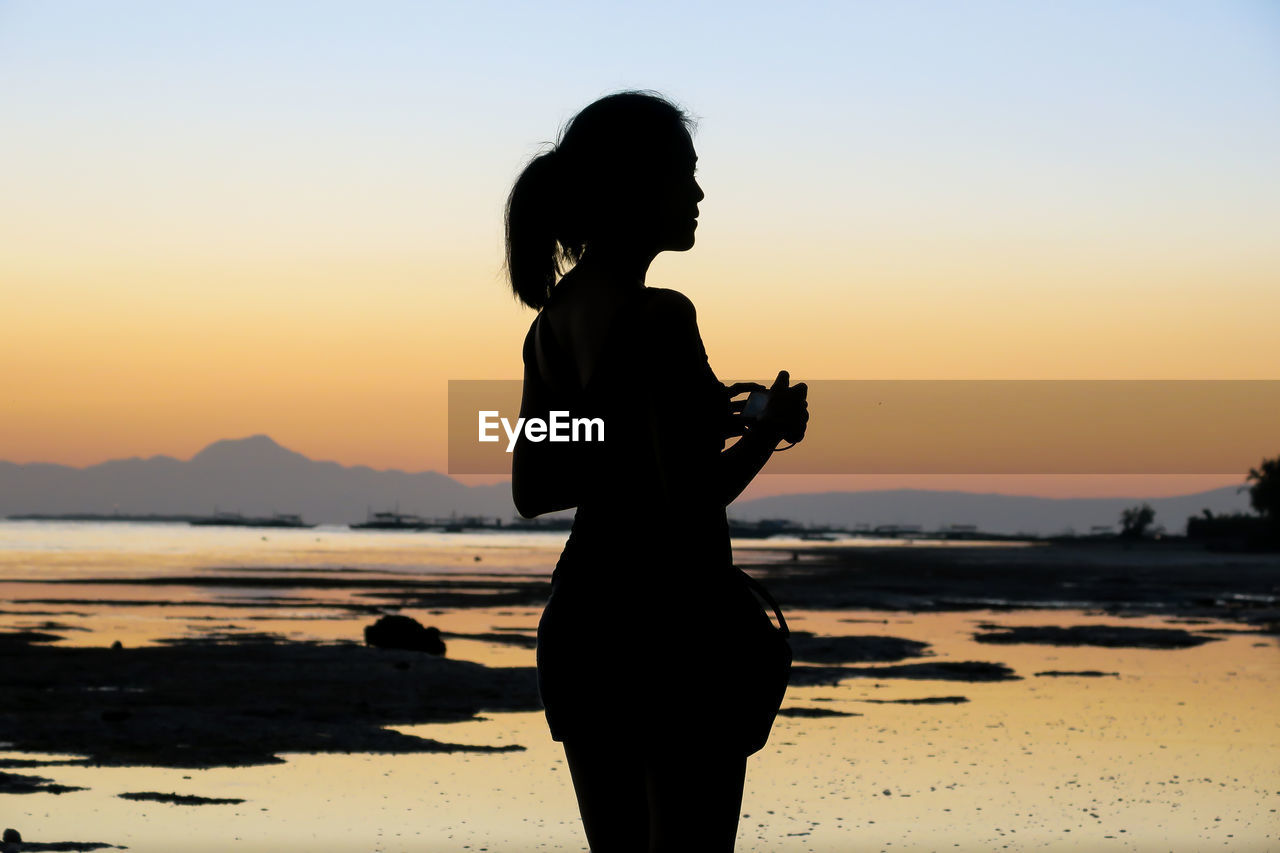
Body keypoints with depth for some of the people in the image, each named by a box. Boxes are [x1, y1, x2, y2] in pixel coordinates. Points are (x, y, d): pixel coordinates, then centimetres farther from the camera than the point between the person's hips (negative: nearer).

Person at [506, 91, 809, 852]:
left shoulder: (555, 319, 8)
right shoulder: (660, 318, -17)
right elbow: (695, 501, -21)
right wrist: (770, 429, -4)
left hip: (578, 625, 8)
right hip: (672, 626, -8)